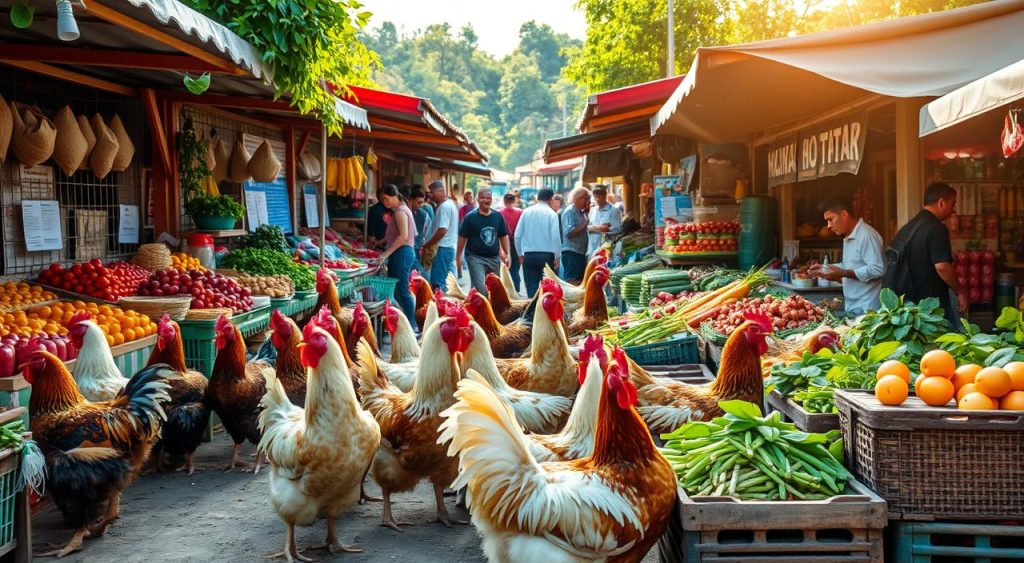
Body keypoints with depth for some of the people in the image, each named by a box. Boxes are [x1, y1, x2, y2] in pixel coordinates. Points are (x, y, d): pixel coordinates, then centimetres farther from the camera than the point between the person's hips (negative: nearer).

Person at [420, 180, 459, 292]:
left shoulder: (444, 206, -15)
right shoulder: (451, 204, 17)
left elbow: (442, 230, -22)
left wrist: (426, 246, -13)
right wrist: (429, 244, 15)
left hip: (443, 249, -10)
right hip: (450, 247, 10)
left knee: (438, 283, -10)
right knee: (448, 282, 12)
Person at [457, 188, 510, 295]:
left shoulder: (498, 216, 6)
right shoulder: (470, 217, -4)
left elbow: (504, 236, 13)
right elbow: (462, 237, -1)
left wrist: (507, 254, 6)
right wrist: (458, 257, -3)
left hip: (494, 258, 5)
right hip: (476, 258, -4)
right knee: (480, 289, -15)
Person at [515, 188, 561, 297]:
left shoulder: (526, 212, 5)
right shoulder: (551, 213, -4)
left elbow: (517, 235, 5)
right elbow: (556, 236, -11)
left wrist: (520, 254, 14)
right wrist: (557, 257, -4)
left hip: (529, 256, 2)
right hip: (547, 255, -2)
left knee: (531, 288, 6)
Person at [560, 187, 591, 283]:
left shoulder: (581, 213, 17)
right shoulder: (569, 212, -11)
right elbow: (569, 232, -23)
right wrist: (585, 225, -21)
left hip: (581, 253, 10)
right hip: (571, 253, -10)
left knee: (580, 281, 11)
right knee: (572, 282, -11)